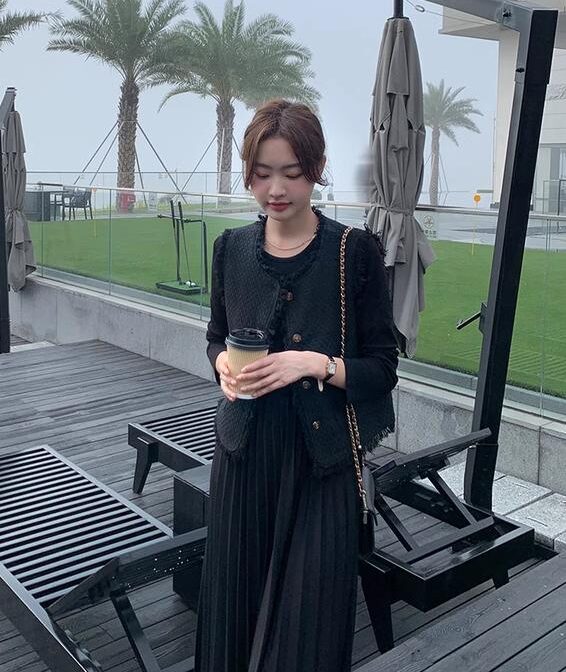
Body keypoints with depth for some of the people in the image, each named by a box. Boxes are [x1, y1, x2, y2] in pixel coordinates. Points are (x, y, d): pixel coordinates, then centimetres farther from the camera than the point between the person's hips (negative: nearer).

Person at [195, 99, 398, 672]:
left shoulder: (355, 251, -9)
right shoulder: (232, 248, 2)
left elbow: (383, 368, -6)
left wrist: (317, 364, -22)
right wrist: (223, 363, -7)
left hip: (321, 457, -3)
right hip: (244, 451, 3)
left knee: (308, 612, 6)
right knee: (235, 598, 15)